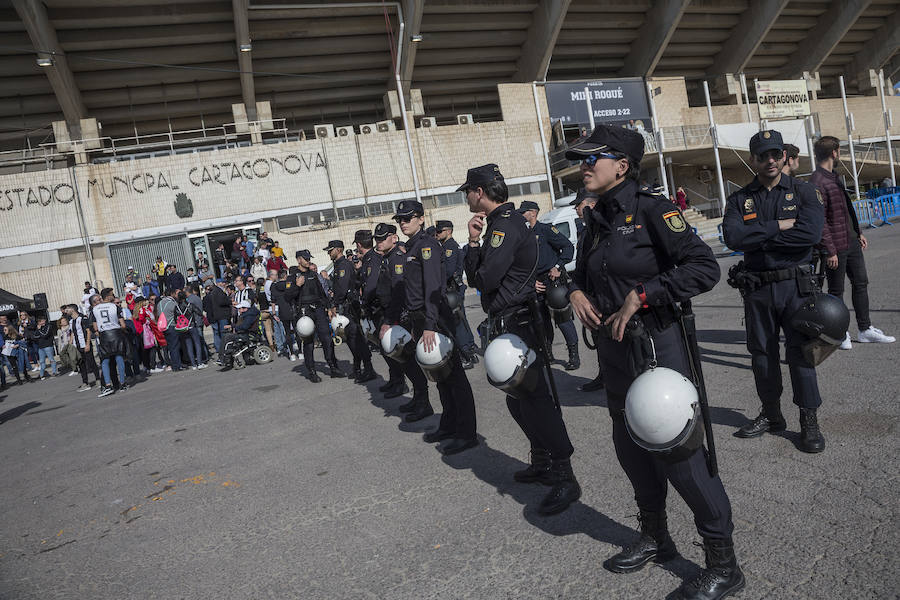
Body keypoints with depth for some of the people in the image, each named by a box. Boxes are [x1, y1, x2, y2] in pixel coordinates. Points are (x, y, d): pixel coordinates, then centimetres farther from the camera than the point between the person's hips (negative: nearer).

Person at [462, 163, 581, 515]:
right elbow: (475, 277, 12)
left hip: (519, 325, -11)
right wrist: (474, 242, -2)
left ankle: (564, 477, 2)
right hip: (507, 327, 11)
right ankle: (542, 463, 33)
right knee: (519, 400, 19)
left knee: (536, 399, -7)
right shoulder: (496, 223, 16)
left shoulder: (506, 224, -16)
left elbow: (484, 279, -24)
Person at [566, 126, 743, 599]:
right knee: (632, 449, 18)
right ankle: (655, 539, 39)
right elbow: (583, 272, 24)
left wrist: (641, 295, -23)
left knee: (677, 452, -3)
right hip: (613, 350, 8)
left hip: (655, 346, -8)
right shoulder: (596, 220, 10)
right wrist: (576, 290, 2)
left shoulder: (650, 210, -13)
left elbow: (704, 267, -21)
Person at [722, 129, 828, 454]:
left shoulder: (803, 191, 2)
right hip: (757, 289, 2)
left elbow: (810, 232, -15)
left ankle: (809, 421, 11)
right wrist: (778, 226, -15)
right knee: (762, 353, 10)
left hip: (796, 284, -2)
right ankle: (771, 415, 25)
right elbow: (732, 237, -13)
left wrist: (757, 238, -13)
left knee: (800, 350, -1)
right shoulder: (739, 200, 6)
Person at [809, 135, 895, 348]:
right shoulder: (817, 183, -18)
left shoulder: (834, 177, 14)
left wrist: (858, 233, 22)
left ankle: (865, 329, 21)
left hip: (851, 241, 9)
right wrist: (830, 251, -21)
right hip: (835, 246, -9)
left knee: (861, 282, 12)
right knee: (836, 291, 3)